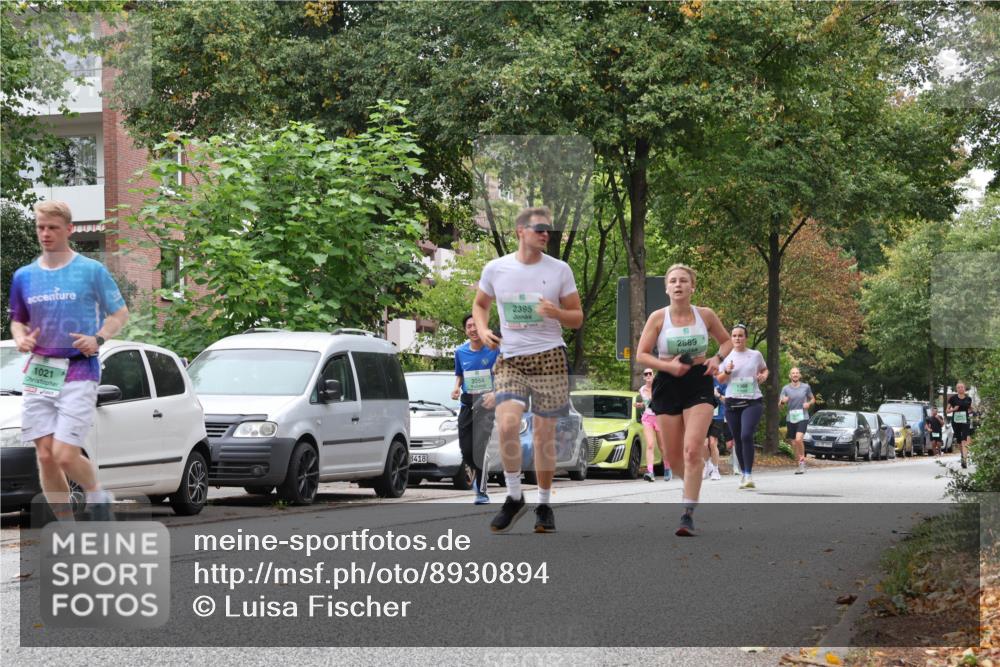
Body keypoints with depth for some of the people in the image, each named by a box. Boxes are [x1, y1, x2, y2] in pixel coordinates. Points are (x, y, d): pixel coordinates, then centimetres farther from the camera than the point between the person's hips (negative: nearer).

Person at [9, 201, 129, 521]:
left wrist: (98, 338, -14)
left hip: (79, 371, -4)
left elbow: (120, 313, 4)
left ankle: (97, 494, 17)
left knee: (65, 455, -14)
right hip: (39, 373, 4)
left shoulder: (92, 271, -1)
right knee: (45, 456, 0)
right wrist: (21, 337, -3)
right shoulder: (24, 276, 9)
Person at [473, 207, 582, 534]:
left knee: (544, 434, 3)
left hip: (549, 358, 0)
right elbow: (480, 304, 20)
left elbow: (577, 318, 8)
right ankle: (514, 497, -2)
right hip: (510, 359, 0)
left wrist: (556, 313, -13)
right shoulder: (495, 269, 4)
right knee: (507, 424, -20)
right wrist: (483, 329, 0)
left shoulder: (559, 270, 3)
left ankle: (544, 504, 18)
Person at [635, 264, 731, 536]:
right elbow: (641, 354, -1)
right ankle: (693, 482, 40)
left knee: (693, 449, -18)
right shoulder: (658, 317, -2)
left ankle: (688, 514, -16)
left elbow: (726, 341, 16)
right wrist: (668, 365, -17)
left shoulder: (706, 315, 1)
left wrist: (717, 358, -5)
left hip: (698, 384, -1)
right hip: (667, 386, 1)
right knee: (674, 457, 6)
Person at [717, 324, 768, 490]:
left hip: (753, 402, -3)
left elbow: (764, 370, 21)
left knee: (746, 436, -21)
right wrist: (727, 371, -9)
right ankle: (744, 475, 21)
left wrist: (764, 376, -2)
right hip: (732, 402, 3)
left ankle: (749, 475, -20)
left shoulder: (755, 355, 4)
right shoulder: (727, 356, 7)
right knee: (738, 440, 7)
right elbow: (720, 380, 11)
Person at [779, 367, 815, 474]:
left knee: (798, 439, -22)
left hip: (802, 418, -2)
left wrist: (809, 403, -7)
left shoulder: (806, 387, 3)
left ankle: (802, 460, -7)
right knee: (793, 443, 6)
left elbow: (813, 399, 15)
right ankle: (800, 464, 20)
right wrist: (783, 401, -24)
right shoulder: (786, 388, 4)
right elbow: (780, 403, -1)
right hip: (790, 418, 2)